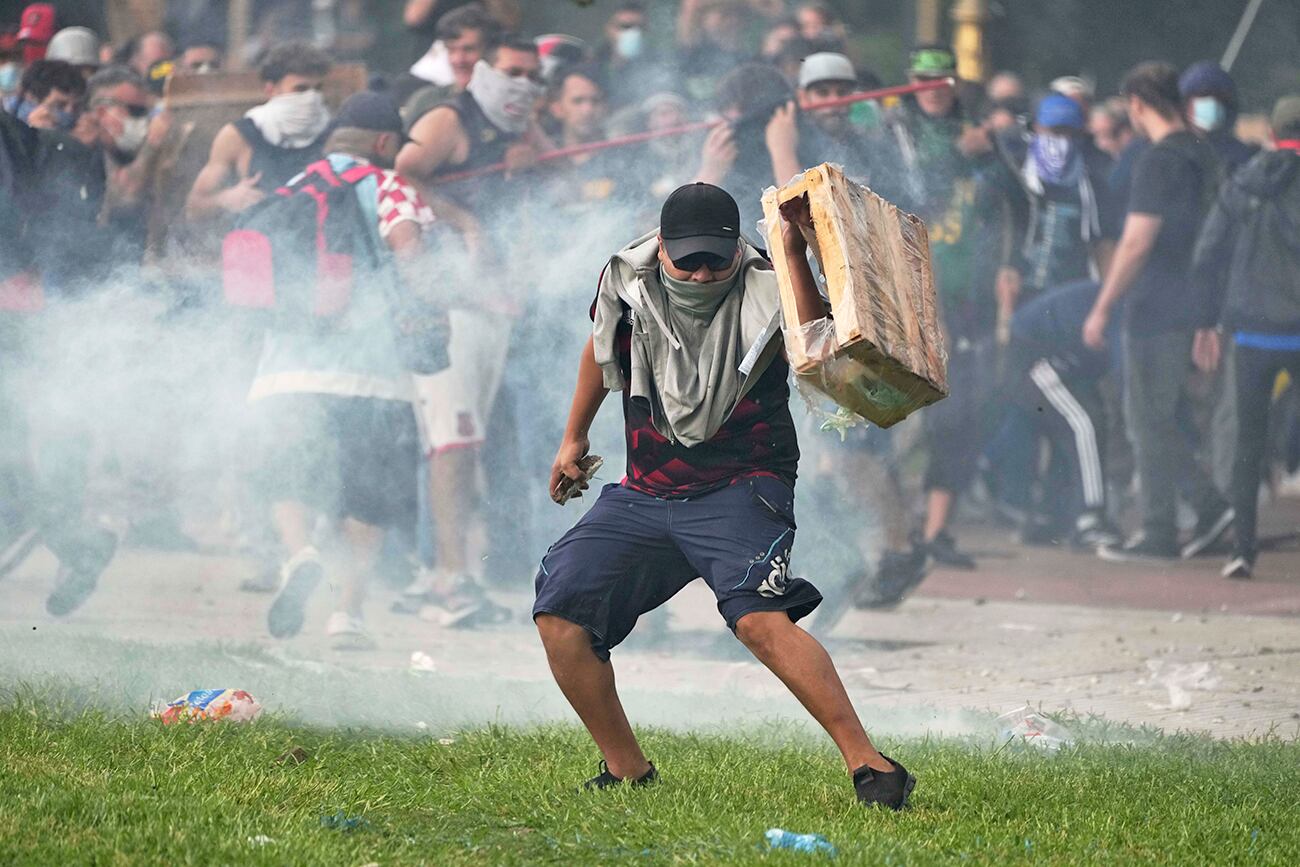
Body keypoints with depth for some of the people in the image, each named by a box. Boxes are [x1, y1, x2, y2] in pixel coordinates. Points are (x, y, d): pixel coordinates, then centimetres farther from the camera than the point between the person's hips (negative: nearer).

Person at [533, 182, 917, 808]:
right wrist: (574, 439, 32)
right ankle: (627, 772, 10)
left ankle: (870, 766, -29)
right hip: (645, 494, 5)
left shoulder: (761, 296, -12)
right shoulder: (628, 286, 0)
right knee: (559, 615, -7)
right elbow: (600, 351, 22)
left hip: (741, 492, -5)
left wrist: (795, 254, -43)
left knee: (757, 617, -30)